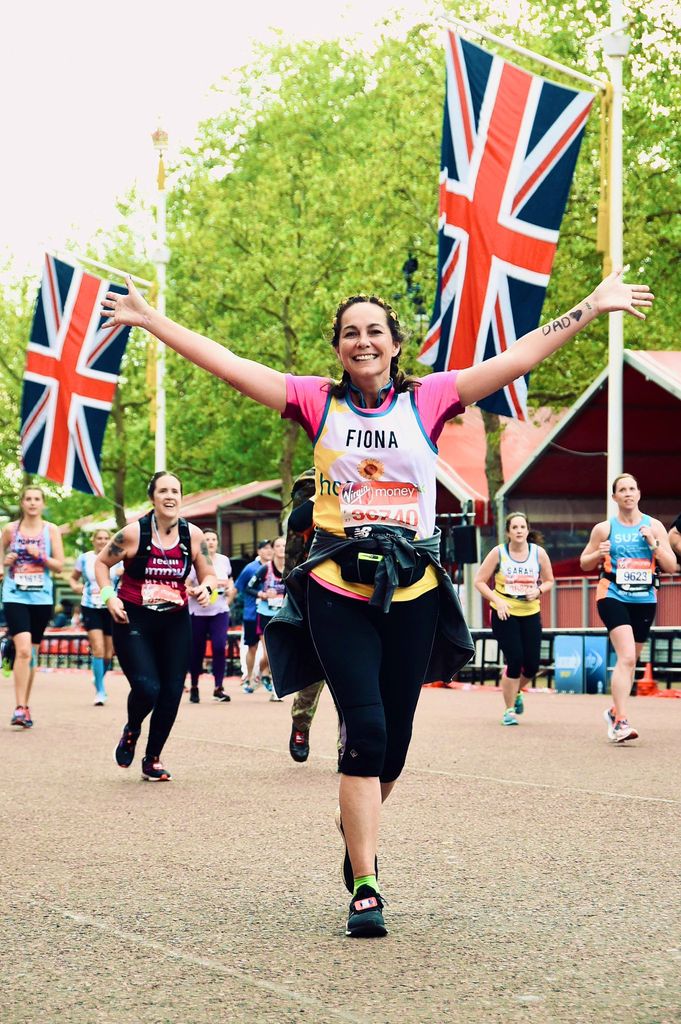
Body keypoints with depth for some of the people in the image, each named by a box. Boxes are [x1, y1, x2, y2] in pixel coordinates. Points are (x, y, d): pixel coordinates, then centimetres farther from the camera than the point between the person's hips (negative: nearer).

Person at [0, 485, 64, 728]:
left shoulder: (51, 530, 3)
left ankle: (25, 705, 24)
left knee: (32, 653, 12)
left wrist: (40, 556, -14)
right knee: (23, 649, -19)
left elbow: (59, 566, 3)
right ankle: (20, 708, -19)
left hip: (41, 598, 2)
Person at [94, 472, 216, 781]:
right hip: (133, 620, -3)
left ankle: (153, 759, 21)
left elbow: (208, 575, 10)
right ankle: (131, 732, 18)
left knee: (171, 693, 0)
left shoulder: (193, 535, -1)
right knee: (147, 688, -18)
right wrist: (108, 596, -9)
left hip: (176, 622, 3)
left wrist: (206, 588, -12)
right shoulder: (134, 533, -10)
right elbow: (102, 562, 4)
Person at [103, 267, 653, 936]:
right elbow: (227, 364, 2)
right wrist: (153, 321, -1)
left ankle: (357, 834, 38)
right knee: (366, 732, -11)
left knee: (393, 742, 7)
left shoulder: (427, 400, 4)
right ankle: (365, 890, -5)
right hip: (338, 587, -2)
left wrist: (595, 305, 3)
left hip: (412, 588, 2)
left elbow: (520, 358, 4)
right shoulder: (318, 402, 4)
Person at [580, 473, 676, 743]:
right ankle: (620, 722, -22)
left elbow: (671, 567, 2)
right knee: (626, 657, -19)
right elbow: (584, 563, 10)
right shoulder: (604, 528, 2)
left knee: (631, 660, 13)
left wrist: (654, 543, -13)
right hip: (613, 597, -3)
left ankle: (615, 711, 34)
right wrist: (599, 553, -11)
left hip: (645, 600, 3)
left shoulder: (654, 526, 5)